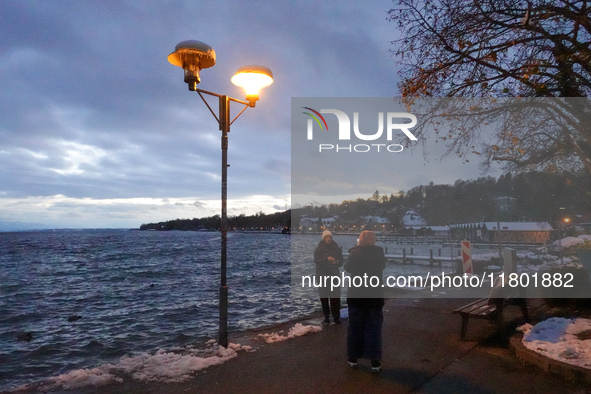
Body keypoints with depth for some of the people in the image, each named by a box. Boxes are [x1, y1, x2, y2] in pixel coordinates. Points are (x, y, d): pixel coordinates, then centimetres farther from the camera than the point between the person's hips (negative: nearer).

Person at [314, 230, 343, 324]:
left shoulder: (336, 248, 7)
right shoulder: (319, 249, 2)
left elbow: (341, 262, 8)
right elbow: (316, 260, -12)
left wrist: (338, 262, -15)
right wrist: (327, 258, -25)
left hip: (334, 275, 0)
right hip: (322, 276, 0)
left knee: (335, 297, -5)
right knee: (324, 298, 3)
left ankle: (337, 317, 2)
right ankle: (326, 317, 12)